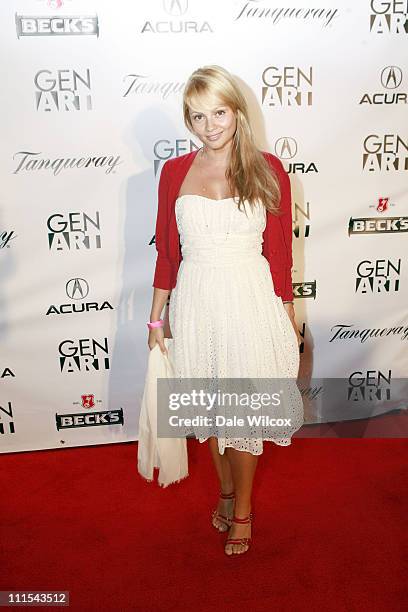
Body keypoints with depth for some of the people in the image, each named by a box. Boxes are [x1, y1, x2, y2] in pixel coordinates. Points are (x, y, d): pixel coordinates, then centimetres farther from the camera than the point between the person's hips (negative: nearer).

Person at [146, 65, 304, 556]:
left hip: (251, 301, -2)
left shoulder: (268, 171, -4)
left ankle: (242, 510, 32)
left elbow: (279, 252, 0)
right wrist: (156, 317, 6)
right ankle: (226, 489, 42)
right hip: (196, 302, 2)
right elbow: (166, 250, 4)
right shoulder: (174, 172, 0)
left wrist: (289, 317, 3)